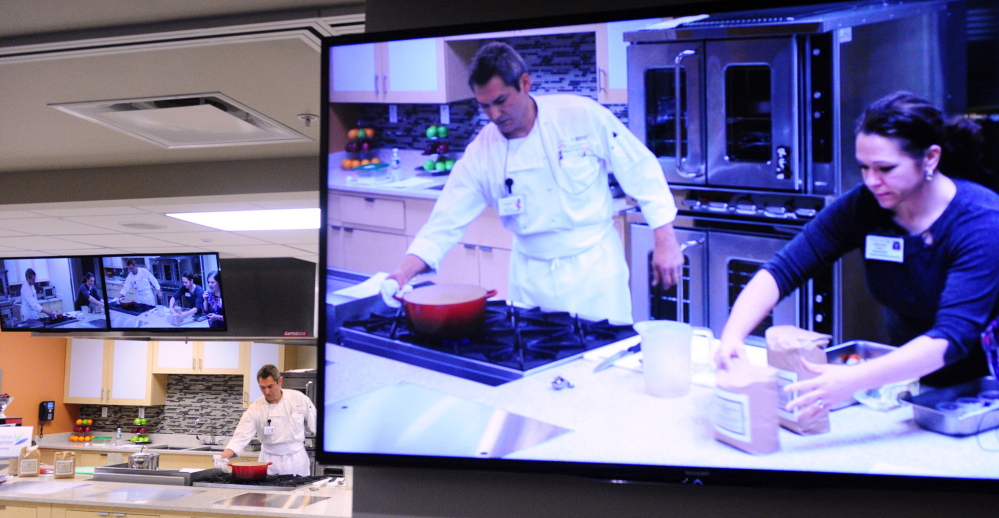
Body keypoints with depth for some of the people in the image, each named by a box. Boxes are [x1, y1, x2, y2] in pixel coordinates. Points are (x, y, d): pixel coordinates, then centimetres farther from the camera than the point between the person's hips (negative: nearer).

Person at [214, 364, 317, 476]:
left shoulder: (299, 398, -6)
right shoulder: (255, 408, -8)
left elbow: (315, 425, 2)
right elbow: (241, 436, -13)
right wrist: (224, 455, -28)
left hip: (297, 459, 0)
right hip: (270, 461, 0)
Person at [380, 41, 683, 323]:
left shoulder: (583, 116, -12)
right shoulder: (481, 153, -7)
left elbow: (642, 171, -6)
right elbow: (445, 223, -5)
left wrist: (666, 240, -7)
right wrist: (404, 272, -18)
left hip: (595, 269, -2)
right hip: (532, 279, 2)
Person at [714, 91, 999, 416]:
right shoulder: (862, 206, -11)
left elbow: (954, 335, -32)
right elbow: (782, 270, -15)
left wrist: (854, 381, -45)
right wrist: (733, 335, -32)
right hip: (908, 381, 3)